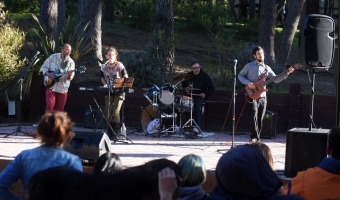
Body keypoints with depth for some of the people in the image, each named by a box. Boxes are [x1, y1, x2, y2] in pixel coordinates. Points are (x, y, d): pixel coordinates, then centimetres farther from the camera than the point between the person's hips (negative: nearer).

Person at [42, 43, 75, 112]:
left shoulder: (71, 62, 1)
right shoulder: (53, 57, 0)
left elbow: (71, 75, -7)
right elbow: (44, 67, 5)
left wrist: (69, 76, -31)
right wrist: (48, 74, -12)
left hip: (63, 89, 2)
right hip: (51, 86, -2)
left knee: (59, 109, 4)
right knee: (50, 106, -14)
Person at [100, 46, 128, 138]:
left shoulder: (120, 65, -6)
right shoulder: (104, 67, 6)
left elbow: (126, 77, -1)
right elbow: (102, 77, 21)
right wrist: (105, 84, 3)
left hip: (119, 91, -4)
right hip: (108, 92, 4)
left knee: (116, 112, -12)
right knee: (108, 112, 5)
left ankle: (116, 132, -5)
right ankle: (109, 133, 14)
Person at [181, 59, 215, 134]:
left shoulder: (205, 76, 2)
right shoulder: (188, 76, 12)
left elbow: (212, 88, 3)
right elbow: (183, 86, 24)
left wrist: (205, 94, -13)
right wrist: (185, 89, 1)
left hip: (200, 97, -3)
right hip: (189, 97, 3)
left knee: (198, 106, -34)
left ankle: (197, 127, -37)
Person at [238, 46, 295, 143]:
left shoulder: (266, 68, 11)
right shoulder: (249, 66, 3)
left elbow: (276, 79, 8)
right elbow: (240, 75, 8)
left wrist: (287, 73, -4)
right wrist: (247, 83, -10)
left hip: (262, 96, 4)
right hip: (252, 96, -4)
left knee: (260, 119, 5)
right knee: (253, 116, -17)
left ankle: (256, 137, 13)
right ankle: (254, 137, -13)